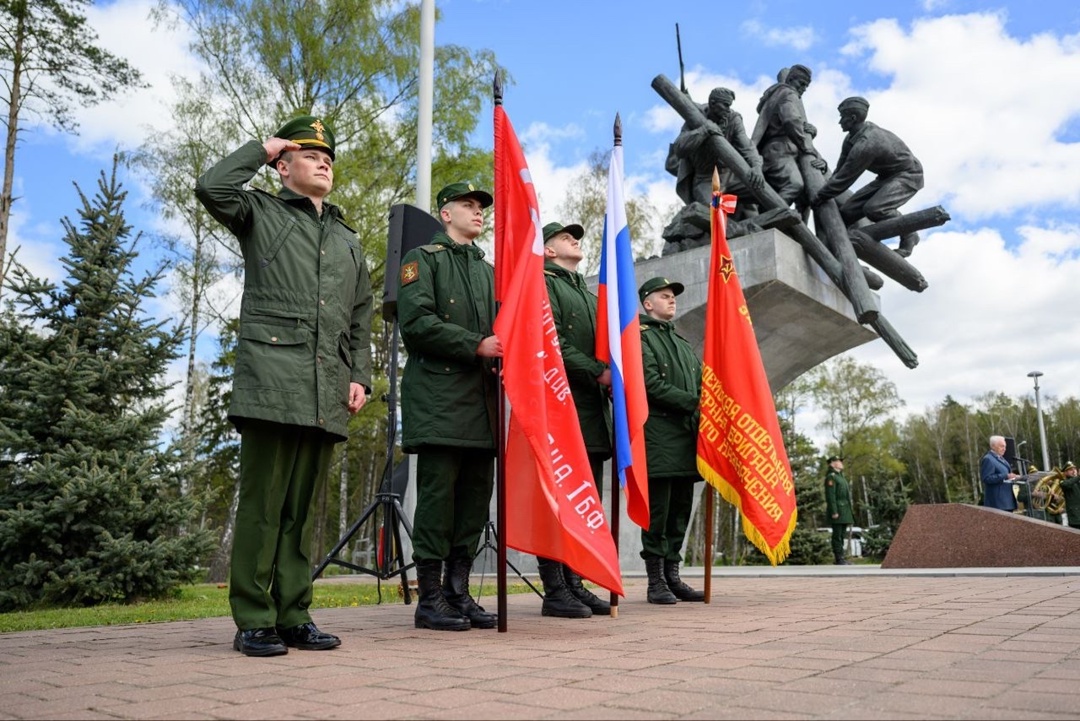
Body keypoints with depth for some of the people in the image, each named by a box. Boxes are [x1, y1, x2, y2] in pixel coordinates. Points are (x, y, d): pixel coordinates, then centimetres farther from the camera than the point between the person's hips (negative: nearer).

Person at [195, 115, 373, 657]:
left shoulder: (347, 240, 26)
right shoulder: (261, 214, 13)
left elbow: (360, 319, 22)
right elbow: (211, 188, -8)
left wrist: (359, 376, 9)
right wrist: (261, 149, 7)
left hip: (326, 393, 5)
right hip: (271, 382, -4)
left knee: (304, 506, 6)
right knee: (263, 502, -4)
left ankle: (294, 617, 12)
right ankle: (253, 622, 3)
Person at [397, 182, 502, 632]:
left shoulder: (488, 270, 25)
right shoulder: (423, 259, 4)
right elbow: (416, 321, -11)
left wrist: (506, 352, 1)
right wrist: (476, 346, -16)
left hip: (483, 401, 7)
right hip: (439, 400, -7)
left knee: (476, 497, 6)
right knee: (438, 495, -6)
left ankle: (459, 594, 15)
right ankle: (430, 599, 3)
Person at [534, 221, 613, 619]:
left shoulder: (590, 294, 27)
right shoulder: (543, 285, 1)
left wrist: (615, 372, 2)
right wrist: (597, 372, -17)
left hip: (594, 412, 8)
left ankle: (575, 584, 16)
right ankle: (555, 591, -1)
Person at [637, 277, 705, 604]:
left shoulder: (684, 344, 24)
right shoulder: (640, 338, -1)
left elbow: (700, 384, 18)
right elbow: (652, 385, -12)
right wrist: (692, 402, -14)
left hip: (687, 438, 8)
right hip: (658, 437, -7)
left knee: (681, 510, 8)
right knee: (658, 512, -5)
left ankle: (672, 576, 15)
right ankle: (656, 581, 2)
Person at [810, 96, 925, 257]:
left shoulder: (865, 144, -31)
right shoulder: (852, 137, -1)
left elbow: (844, 178, -26)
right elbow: (840, 170, 7)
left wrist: (818, 198, -18)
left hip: (908, 175, -9)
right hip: (887, 177, 9)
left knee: (874, 208, -31)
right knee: (847, 211, -3)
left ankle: (909, 236, -9)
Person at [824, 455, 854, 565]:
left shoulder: (840, 476, 23)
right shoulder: (831, 477, -7)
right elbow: (830, 496, -15)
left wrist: (849, 512, 20)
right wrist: (834, 512, -21)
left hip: (845, 510, 9)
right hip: (837, 511, -9)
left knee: (842, 535, 9)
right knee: (837, 535, -7)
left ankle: (841, 557, 12)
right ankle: (838, 558, -7)